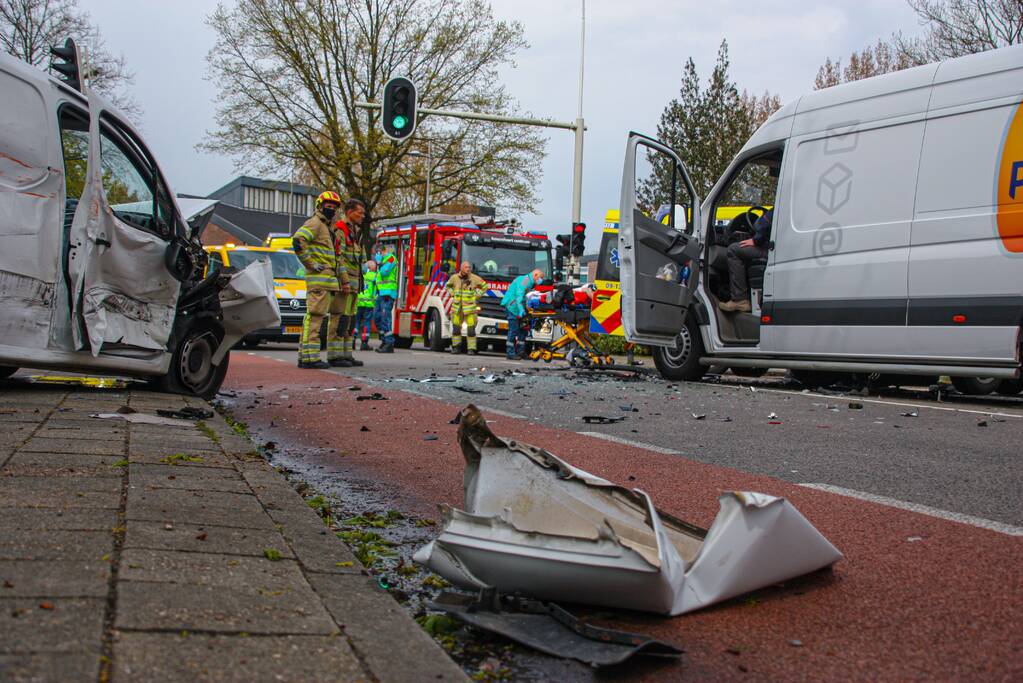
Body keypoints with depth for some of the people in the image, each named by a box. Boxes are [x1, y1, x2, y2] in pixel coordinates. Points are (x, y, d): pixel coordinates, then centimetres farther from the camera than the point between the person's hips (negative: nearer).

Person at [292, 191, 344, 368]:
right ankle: (308, 357, -14)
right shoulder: (315, 223, -6)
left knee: (338, 315, 13)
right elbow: (298, 241, -22)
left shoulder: (328, 227, 24)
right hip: (319, 279, -10)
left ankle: (335, 355, 19)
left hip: (331, 279, 10)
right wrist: (311, 264, -19)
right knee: (315, 315, -13)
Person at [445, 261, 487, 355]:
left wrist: (477, 295, 3)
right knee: (456, 328, 5)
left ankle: (471, 349, 0)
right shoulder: (454, 277, 5)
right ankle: (456, 347, 19)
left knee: (471, 329, -6)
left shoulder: (475, 278, -1)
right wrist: (453, 294, 10)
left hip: (470, 308, -2)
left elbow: (485, 286, 12)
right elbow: (448, 286, 25)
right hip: (457, 307, 2)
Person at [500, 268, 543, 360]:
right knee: (514, 330, -10)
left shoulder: (530, 282, 18)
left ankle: (520, 351, 17)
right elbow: (519, 295, -25)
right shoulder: (525, 280, -15)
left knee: (523, 329, 11)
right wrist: (521, 309, -33)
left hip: (519, 308, 11)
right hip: (513, 306, -10)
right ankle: (511, 353, -7)